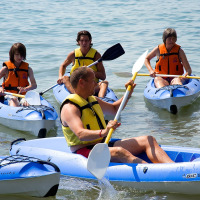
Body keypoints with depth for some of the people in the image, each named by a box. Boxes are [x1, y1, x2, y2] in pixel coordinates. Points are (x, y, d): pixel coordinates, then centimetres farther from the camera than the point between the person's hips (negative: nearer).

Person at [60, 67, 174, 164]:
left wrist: (128, 94, 18)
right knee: (119, 152, -37)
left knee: (148, 140, -4)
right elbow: (81, 134, -31)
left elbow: (114, 109, 34)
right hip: (84, 152, -9)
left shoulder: (93, 100, 17)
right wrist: (103, 132, -47)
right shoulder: (70, 108, -14)